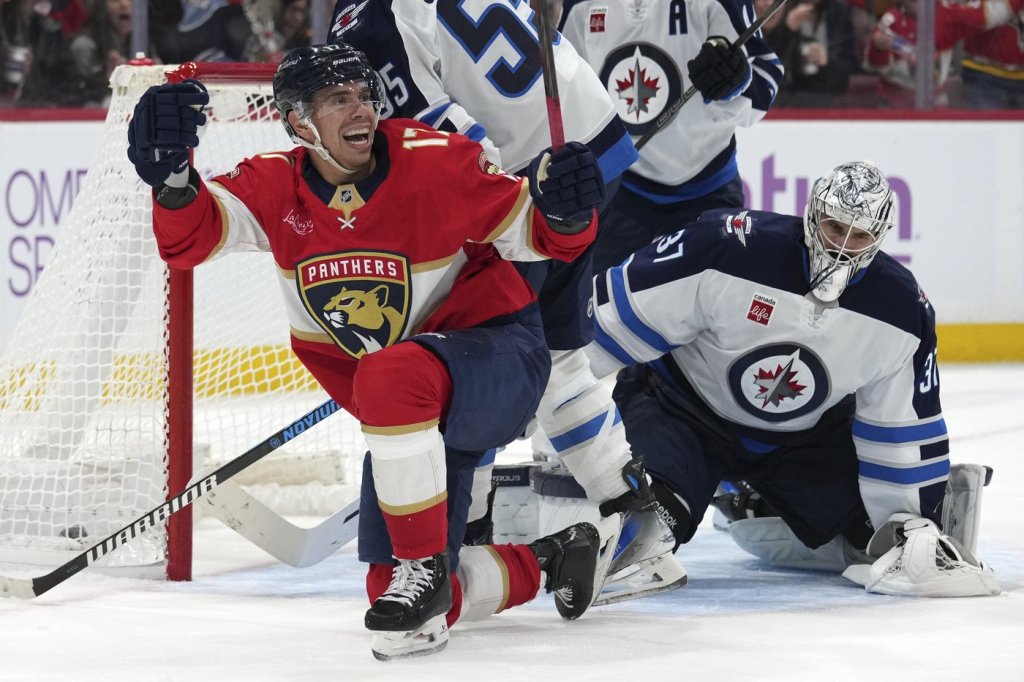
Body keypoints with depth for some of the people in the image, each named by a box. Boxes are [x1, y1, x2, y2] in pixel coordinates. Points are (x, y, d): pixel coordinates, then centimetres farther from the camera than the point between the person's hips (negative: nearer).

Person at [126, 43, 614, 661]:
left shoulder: (435, 162, -18)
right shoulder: (276, 188, -7)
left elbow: (532, 233, -10)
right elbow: (190, 239, -17)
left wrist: (566, 212, -33)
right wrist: (173, 179, -38)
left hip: (500, 359, -6)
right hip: (413, 417, 6)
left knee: (391, 377, -40)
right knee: (392, 590, 5)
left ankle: (426, 567, -26)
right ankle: (551, 561, 32)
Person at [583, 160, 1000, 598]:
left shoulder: (902, 311, -15)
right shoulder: (726, 248, -29)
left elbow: (905, 427, -5)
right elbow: (613, 312, -23)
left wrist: (917, 524, -5)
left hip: (806, 435, 5)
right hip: (682, 408, -5)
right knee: (649, 512, -31)